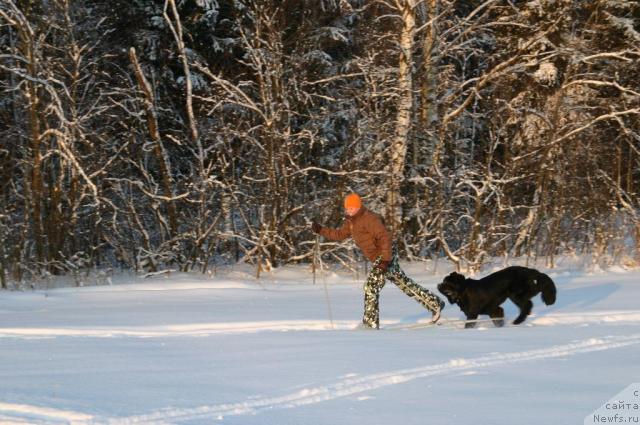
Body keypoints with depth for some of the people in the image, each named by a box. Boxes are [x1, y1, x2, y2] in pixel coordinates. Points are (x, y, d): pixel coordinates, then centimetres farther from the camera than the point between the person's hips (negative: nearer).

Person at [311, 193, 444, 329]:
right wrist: (320, 230, 9)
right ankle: (435, 303, 23)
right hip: (380, 259, 10)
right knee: (406, 284, 15)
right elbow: (339, 235, 21)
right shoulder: (351, 221, 11)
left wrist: (385, 259, -29)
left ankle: (370, 322, -10)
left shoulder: (369, 218, -18)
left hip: (385, 258, -10)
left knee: (371, 287, -14)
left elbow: (385, 237, -24)